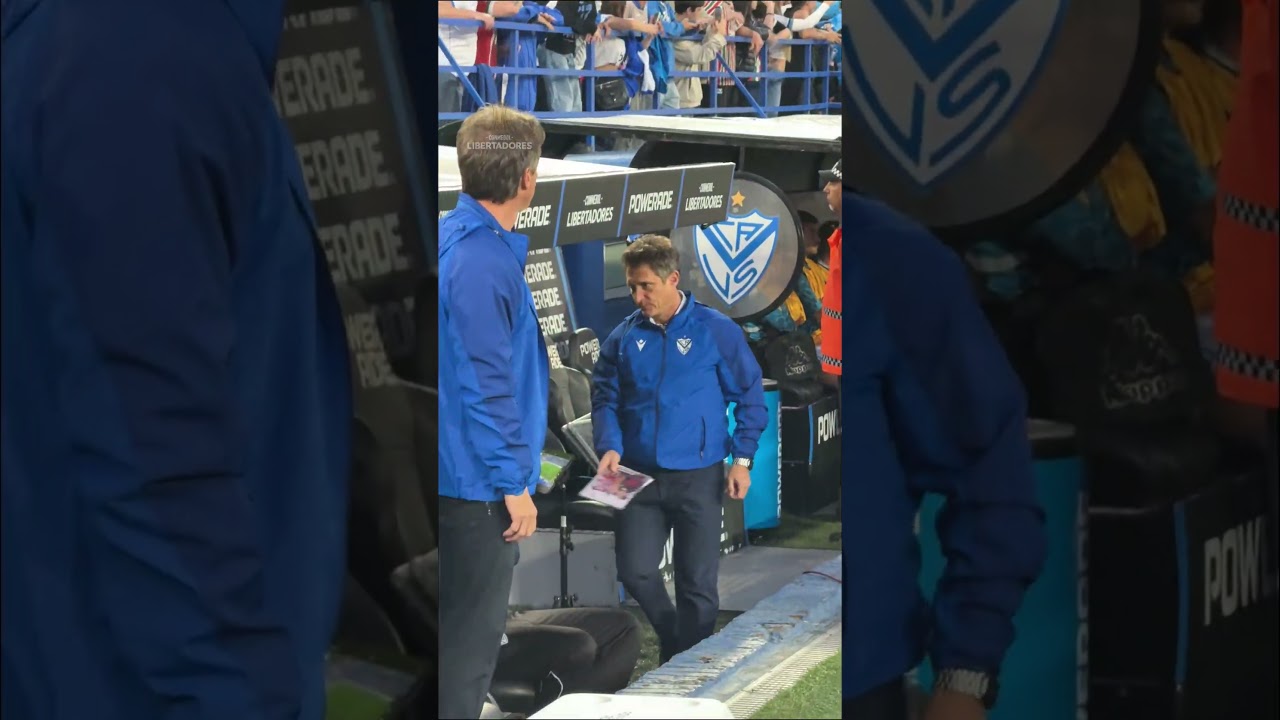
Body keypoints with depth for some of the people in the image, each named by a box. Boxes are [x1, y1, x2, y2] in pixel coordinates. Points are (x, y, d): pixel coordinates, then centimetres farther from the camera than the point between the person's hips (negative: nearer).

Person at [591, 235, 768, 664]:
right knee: (635, 572, -1)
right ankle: (672, 638, 26)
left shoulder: (715, 331, -4)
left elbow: (750, 396, 1)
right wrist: (610, 446, -10)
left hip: (698, 477, -2)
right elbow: (605, 398, 8)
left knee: (698, 583, 3)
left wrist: (742, 459, -6)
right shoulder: (623, 338, 3)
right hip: (639, 476, 2)